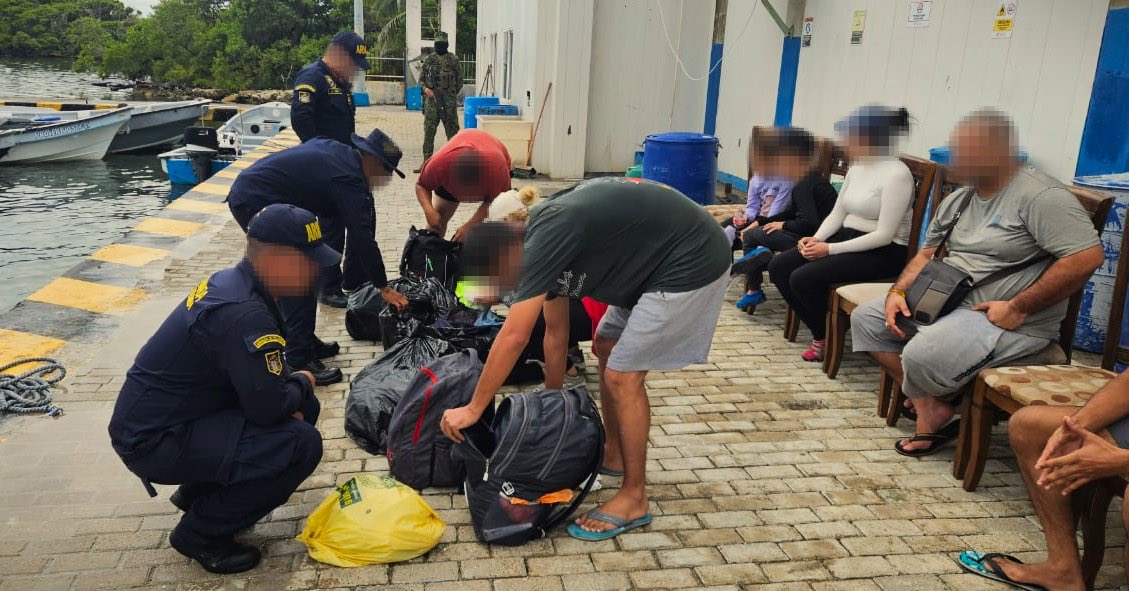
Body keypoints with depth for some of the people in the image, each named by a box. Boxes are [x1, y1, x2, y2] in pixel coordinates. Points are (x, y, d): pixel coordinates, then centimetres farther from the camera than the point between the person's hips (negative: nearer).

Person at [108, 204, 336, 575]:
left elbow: (264, 374, 15)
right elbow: (268, 408, -26)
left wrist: (296, 394, -2)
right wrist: (303, 383, -6)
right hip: (152, 442, -10)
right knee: (301, 443, -22)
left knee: (304, 407, 10)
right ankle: (202, 534, -2)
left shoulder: (233, 281, 2)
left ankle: (199, 490, 19)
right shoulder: (244, 315, -29)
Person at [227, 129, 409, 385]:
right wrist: (384, 288, -8)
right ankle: (299, 361, -8)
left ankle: (303, 342, 24)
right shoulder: (348, 179, -17)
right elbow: (362, 237, -16)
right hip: (257, 202, -11)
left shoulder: (334, 148, 10)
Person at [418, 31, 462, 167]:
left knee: (452, 130, 3)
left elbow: (460, 79, 8)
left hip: (449, 100, -1)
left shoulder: (454, 59, 5)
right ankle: (426, 161, 1)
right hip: (432, 99, 1)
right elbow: (421, 79, 11)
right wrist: (426, 89, -8)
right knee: (429, 131, -2)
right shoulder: (428, 59, 8)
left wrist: (453, 94, 2)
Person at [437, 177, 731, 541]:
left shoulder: (548, 237, -22)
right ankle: (613, 455, 33)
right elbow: (555, 331, 14)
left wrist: (474, 409, -15)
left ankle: (634, 499, 5)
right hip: (658, 261, 10)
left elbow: (514, 337, -23)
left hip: (693, 264, -10)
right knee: (606, 346, 18)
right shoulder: (543, 237, 6)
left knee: (623, 376, -8)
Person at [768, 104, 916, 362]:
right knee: (779, 267, -5)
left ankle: (828, 337, 2)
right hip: (848, 237, 9)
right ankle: (821, 332, 6)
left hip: (882, 253, -9)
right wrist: (817, 238, -7)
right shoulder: (857, 167, 9)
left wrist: (830, 249, -21)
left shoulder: (896, 174, -17)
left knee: (804, 278, -25)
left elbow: (884, 235, -20)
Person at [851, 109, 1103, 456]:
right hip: (944, 301, 10)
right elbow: (927, 254, 20)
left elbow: (1087, 257, -23)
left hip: (1011, 322, -9)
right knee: (865, 318, 3)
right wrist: (898, 291, 1)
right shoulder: (957, 201, 14)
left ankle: (934, 405, 4)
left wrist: (1017, 308, -22)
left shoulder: (1041, 196, -15)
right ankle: (927, 404, -6)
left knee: (922, 354, -33)